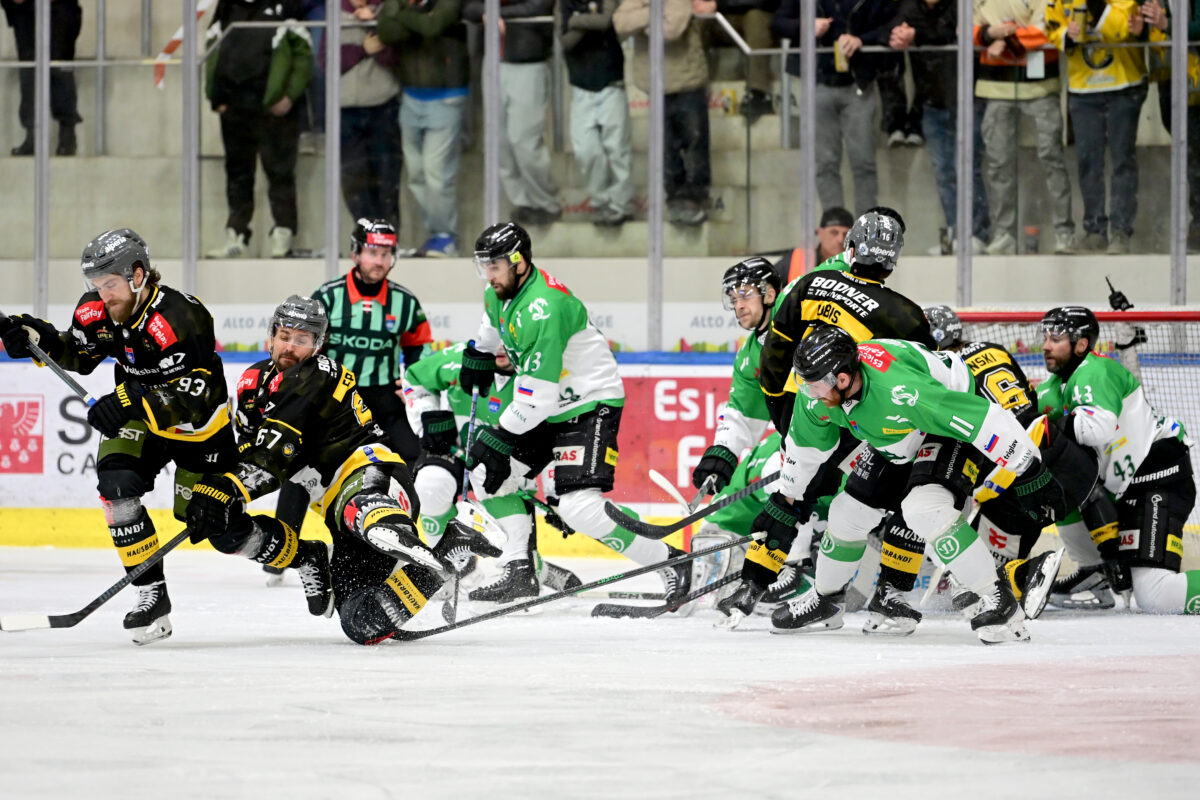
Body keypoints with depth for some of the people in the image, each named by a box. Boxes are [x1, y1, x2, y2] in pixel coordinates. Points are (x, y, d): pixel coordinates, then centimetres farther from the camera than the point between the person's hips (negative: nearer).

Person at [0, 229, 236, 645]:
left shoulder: (183, 319, -34)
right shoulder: (98, 310, -13)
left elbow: (192, 401, -38)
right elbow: (79, 355, 7)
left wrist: (133, 403, -51)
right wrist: (40, 338, -13)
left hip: (199, 424, -6)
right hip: (136, 414, 6)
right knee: (116, 482, -21)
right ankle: (152, 594, -13)